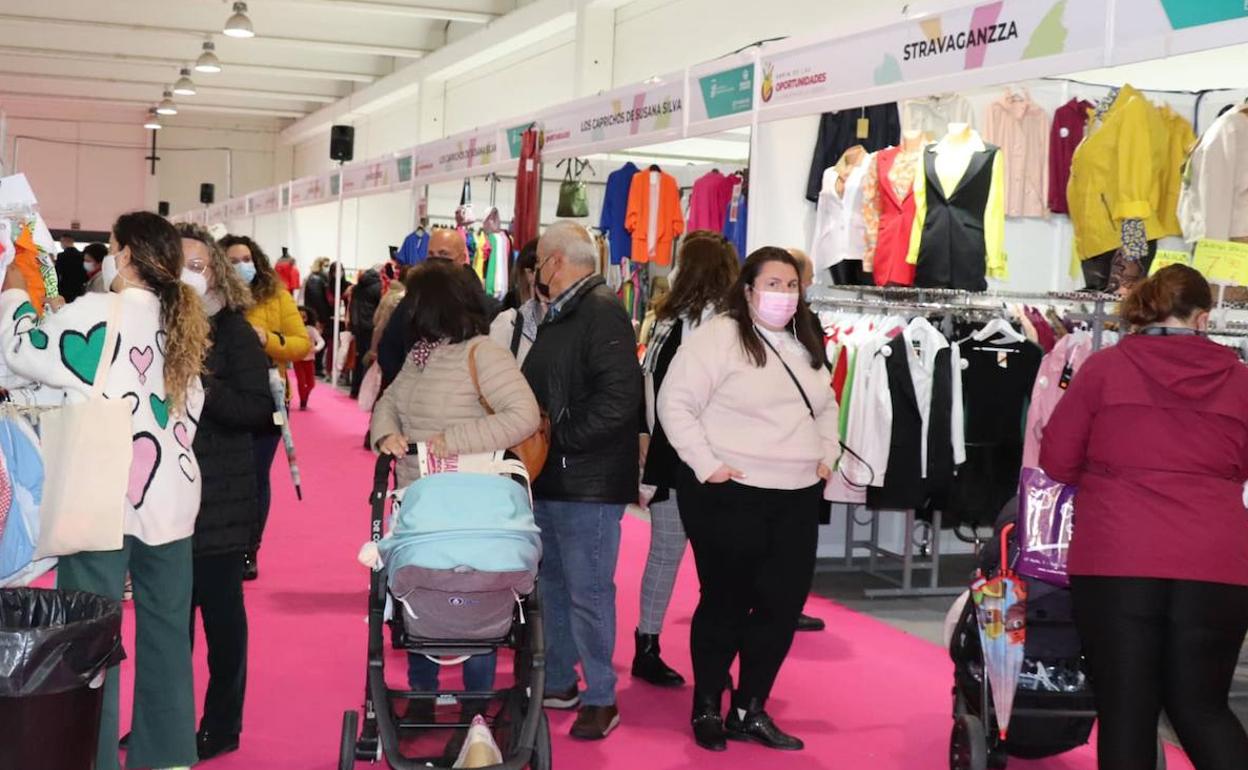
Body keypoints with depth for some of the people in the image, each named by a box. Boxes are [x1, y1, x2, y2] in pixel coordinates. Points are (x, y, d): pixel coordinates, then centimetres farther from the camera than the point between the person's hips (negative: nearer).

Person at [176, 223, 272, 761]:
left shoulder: (233, 331, -4)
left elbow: (261, 411, -12)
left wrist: (203, 392, -22)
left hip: (219, 494, -4)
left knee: (219, 606, 4)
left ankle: (222, 725, 15)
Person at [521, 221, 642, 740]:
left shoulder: (602, 312, -15)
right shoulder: (559, 315, 16)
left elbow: (620, 396, -25)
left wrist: (561, 437, -20)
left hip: (588, 482, -10)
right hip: (551, 480, 10)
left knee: (588, 591, -4)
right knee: (553, 581, 17)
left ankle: (601, 698, 6)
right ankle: (559, 682, 29)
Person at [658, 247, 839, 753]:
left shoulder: (807, 346, 14)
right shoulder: (718, 336, -10)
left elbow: (826, 407, 28)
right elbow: (675, 404, -13)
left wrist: (827, 455, 13)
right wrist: (705, 465, -16)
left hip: (798, 497, 7)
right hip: (729, 495, -7)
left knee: (783, 604, 6)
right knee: (725, 603, 3)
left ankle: (750, 711, 19)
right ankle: (706, 709, 19)